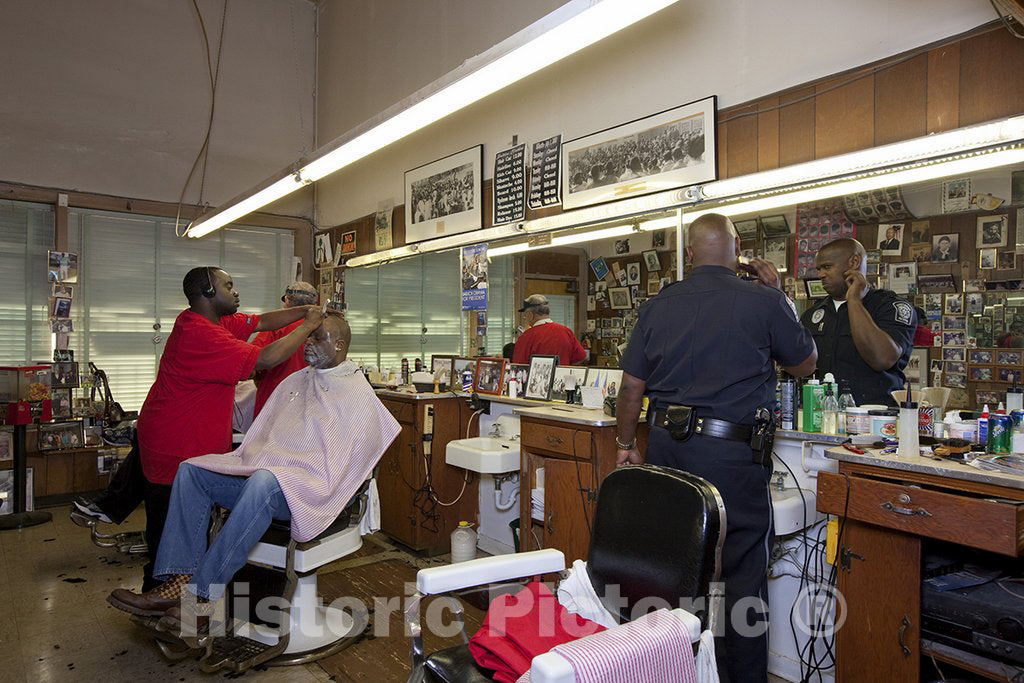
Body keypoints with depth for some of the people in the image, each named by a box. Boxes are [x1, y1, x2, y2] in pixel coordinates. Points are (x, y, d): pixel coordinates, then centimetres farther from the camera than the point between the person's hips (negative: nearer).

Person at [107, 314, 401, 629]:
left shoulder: (359, 396, -2)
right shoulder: (296, 381, 20)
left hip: (308, 489, -8)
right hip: (262, 470, 8)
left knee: (262, 482, -38)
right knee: (191, 470, -10)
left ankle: (202, 594, -31)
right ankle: (178, 579, -20)